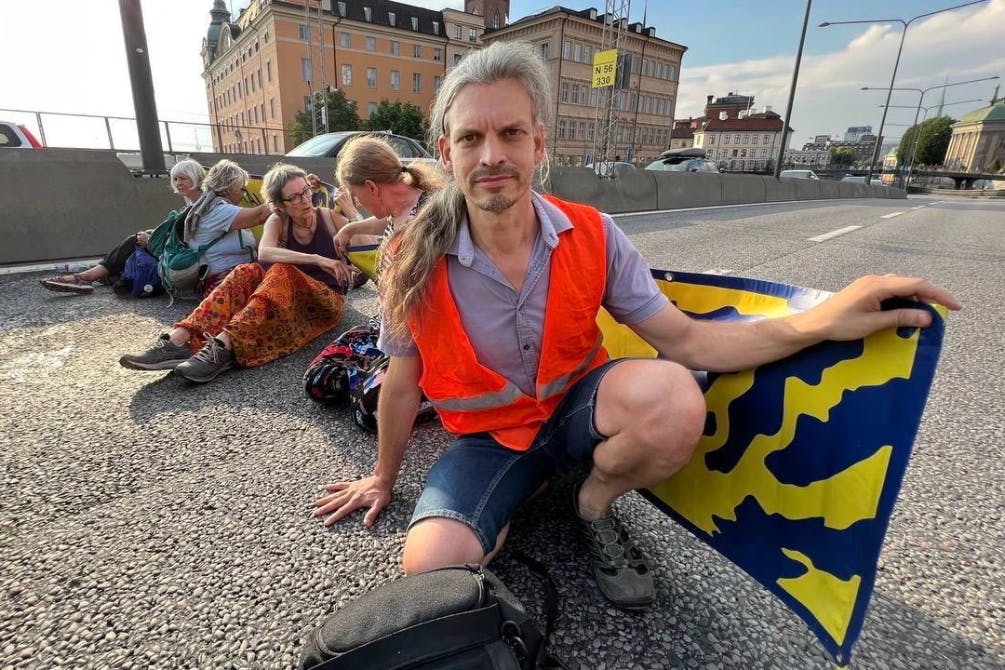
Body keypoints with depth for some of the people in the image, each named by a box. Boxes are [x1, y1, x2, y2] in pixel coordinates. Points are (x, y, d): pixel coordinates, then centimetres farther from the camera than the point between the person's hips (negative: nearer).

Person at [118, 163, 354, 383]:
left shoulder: (329, 216, -1)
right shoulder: (277, 222, 3)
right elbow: (264, 252, -19)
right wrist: (316, 259, -32)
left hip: (327, 302, -3)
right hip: (289, 298, 3)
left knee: (282, 272, -32)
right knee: (247, 273, -22)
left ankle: (222, 348, -44)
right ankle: (178, 340, -32)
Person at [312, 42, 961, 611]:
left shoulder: (593, 237, -15)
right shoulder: (418, 262, -17)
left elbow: (684, 339, -11)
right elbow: (402, 385, -4)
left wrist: (816, 323, -26)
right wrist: (384, 478, 11)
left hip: (577, 404, 1)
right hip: (487, 437, 0)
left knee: (671, 396, -32)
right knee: (431, 568, -24)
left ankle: (592, 506, 2)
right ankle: (521, 497, 11)